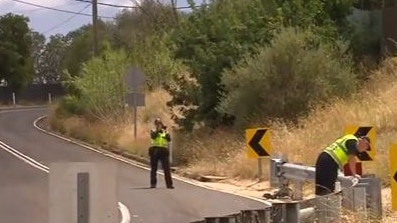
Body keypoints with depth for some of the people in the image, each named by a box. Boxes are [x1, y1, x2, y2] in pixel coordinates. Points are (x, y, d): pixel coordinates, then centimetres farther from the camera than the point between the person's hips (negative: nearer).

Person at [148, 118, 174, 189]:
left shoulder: (165, 132, 15)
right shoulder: (153, 131, 9)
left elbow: (169, 139, -1)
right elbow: (153, 136, -12)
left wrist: (166, 132, -13)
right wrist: (158, 130, -19)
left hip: (164, 151, 1)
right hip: (155, 150, -1)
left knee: (167, 168, -6)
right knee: (154, 168, 4)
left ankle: (169, 184, -7)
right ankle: (153, 184, 11)